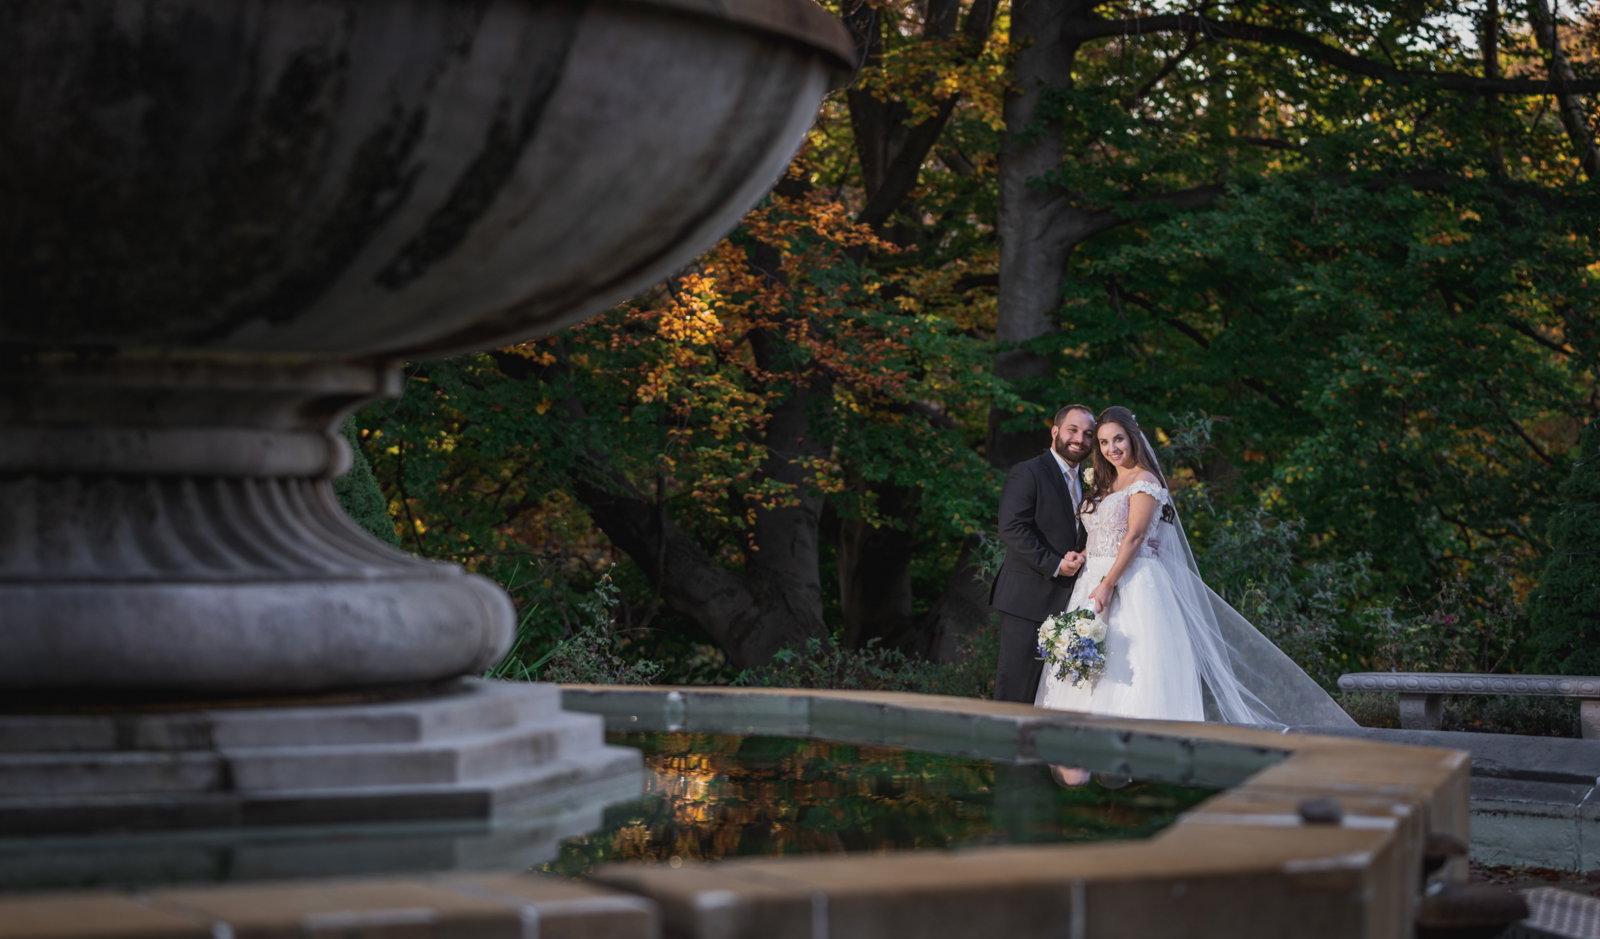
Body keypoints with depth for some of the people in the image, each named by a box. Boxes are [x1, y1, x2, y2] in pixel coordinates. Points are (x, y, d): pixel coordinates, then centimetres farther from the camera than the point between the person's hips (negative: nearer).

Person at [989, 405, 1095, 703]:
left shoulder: (1088, 479, 17)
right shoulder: (1026, 473, -6)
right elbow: (1012, 529, -15)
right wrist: (1054, 565, -17)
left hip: (1067, 601, 7)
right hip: (1028, 599, -7)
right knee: (1016, 688, -6)